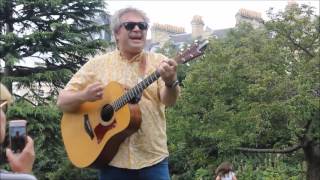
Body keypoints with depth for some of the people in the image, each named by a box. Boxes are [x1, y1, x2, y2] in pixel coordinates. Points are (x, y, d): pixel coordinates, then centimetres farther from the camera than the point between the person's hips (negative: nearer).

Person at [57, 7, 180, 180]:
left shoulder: (158, 61, 4)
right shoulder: (97, 63, 4)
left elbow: (168, 101, -11)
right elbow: (62, 101, 3)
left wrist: (171, 82, -33)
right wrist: (84, 95, -18)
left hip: (153, 158, 0)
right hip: (112, 158, 0)